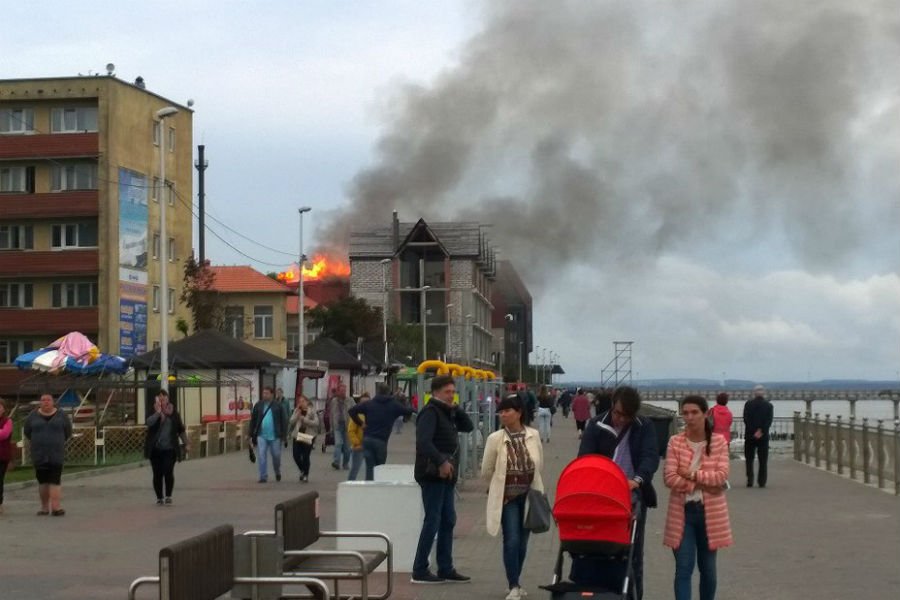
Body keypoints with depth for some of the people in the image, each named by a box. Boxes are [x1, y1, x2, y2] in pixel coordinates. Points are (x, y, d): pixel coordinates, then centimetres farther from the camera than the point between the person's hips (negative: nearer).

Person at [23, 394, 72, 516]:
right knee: (42, 481, 4)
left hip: (56, 455, -2)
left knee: (55, 481, -10)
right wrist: (39, 443, 12)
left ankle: (55, 507, -16)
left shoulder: (61, 415, 1)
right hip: (39, 455, 2)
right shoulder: (33, 416, 4)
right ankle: (44, 507, 13)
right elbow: (27, 432, 12)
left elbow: (67, 432, 8)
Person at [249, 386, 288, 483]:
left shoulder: (278, 406, 1)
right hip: (261, 436, 1)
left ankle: (277, 472, 34)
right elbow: (253, 421, 8)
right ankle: (263, 477, 1)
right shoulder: (258, 405, 6)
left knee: (276, 455, 8)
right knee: (261, 456, -5)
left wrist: (284, 436, -2)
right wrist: (252, 435, 6)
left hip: (275, 436, -1)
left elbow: (283, 421, 2)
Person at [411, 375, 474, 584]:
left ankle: (446, 569, 18)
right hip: (433, 475, -10)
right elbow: (423, 441, -25)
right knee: (432, 521, -7)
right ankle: (420, 571, -1)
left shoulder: (448, 413, 17)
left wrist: (456, 409, 2)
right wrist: (441, 462, -30)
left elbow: (468, 426, 14)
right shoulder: (430, 412, -13)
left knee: (448, 521, 12)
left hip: (446, 475, 10)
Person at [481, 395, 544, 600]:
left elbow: (539, 465, 9)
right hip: (506, 496, -2)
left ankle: (515, 583, 26)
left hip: (529, 495, 3)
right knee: (512, 540, -10)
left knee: (522, 541, 11)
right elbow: (486, 471, 2)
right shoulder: (495, 439, -9)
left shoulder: (533, 435, -3)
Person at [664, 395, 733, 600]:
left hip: (710, 513, 1)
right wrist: (704, 484, -14)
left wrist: (692, 475, -15)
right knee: (683, 569, -5)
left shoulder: (719, 441, -1)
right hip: (682, 512, -1)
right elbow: (670, 478, -10)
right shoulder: (675, 442, -1)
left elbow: (722, 475, -12)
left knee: (708, 568, 13)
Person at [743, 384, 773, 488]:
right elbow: (769, 421, -8)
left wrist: (753, 433, -9)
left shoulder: (748, 404, 0)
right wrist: (760, 431, -12)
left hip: (750, 436, 0)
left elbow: (746, 419, -7)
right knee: (763, 461, 6)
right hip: (763, 436, 0)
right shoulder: (769, 405, 1)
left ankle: (750, 480, -2)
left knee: (749, 459, 8)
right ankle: (762, 482, 2)